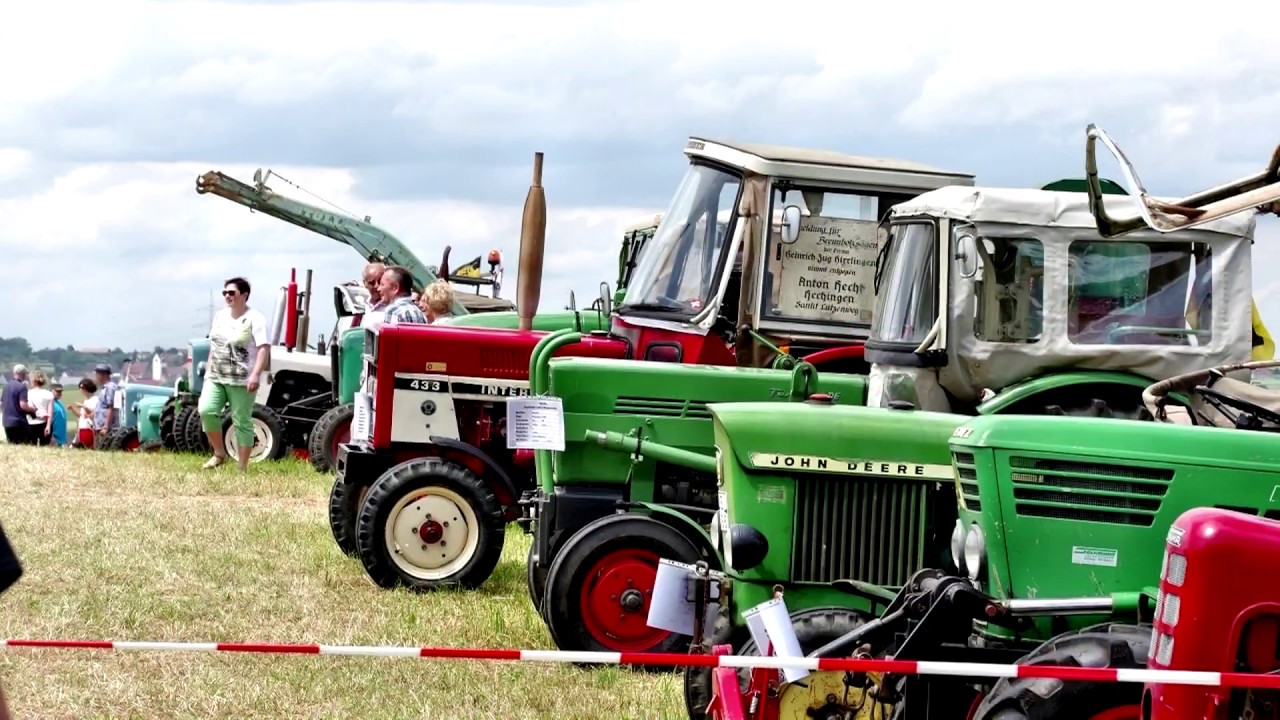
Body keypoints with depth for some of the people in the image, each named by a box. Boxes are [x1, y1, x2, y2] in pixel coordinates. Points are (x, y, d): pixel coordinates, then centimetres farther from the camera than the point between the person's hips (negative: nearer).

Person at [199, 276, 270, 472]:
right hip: (215, 377, 6)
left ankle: (243, 469, 5)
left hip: (241, 381, -6)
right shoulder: (220, 316, 12)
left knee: (242, 423, -1)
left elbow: (264, 348, -18)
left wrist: (255, 375, -28)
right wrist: (209, 369, 17)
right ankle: (219, 454, 2)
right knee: (206, 410, -15)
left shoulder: (254, 319, -10)